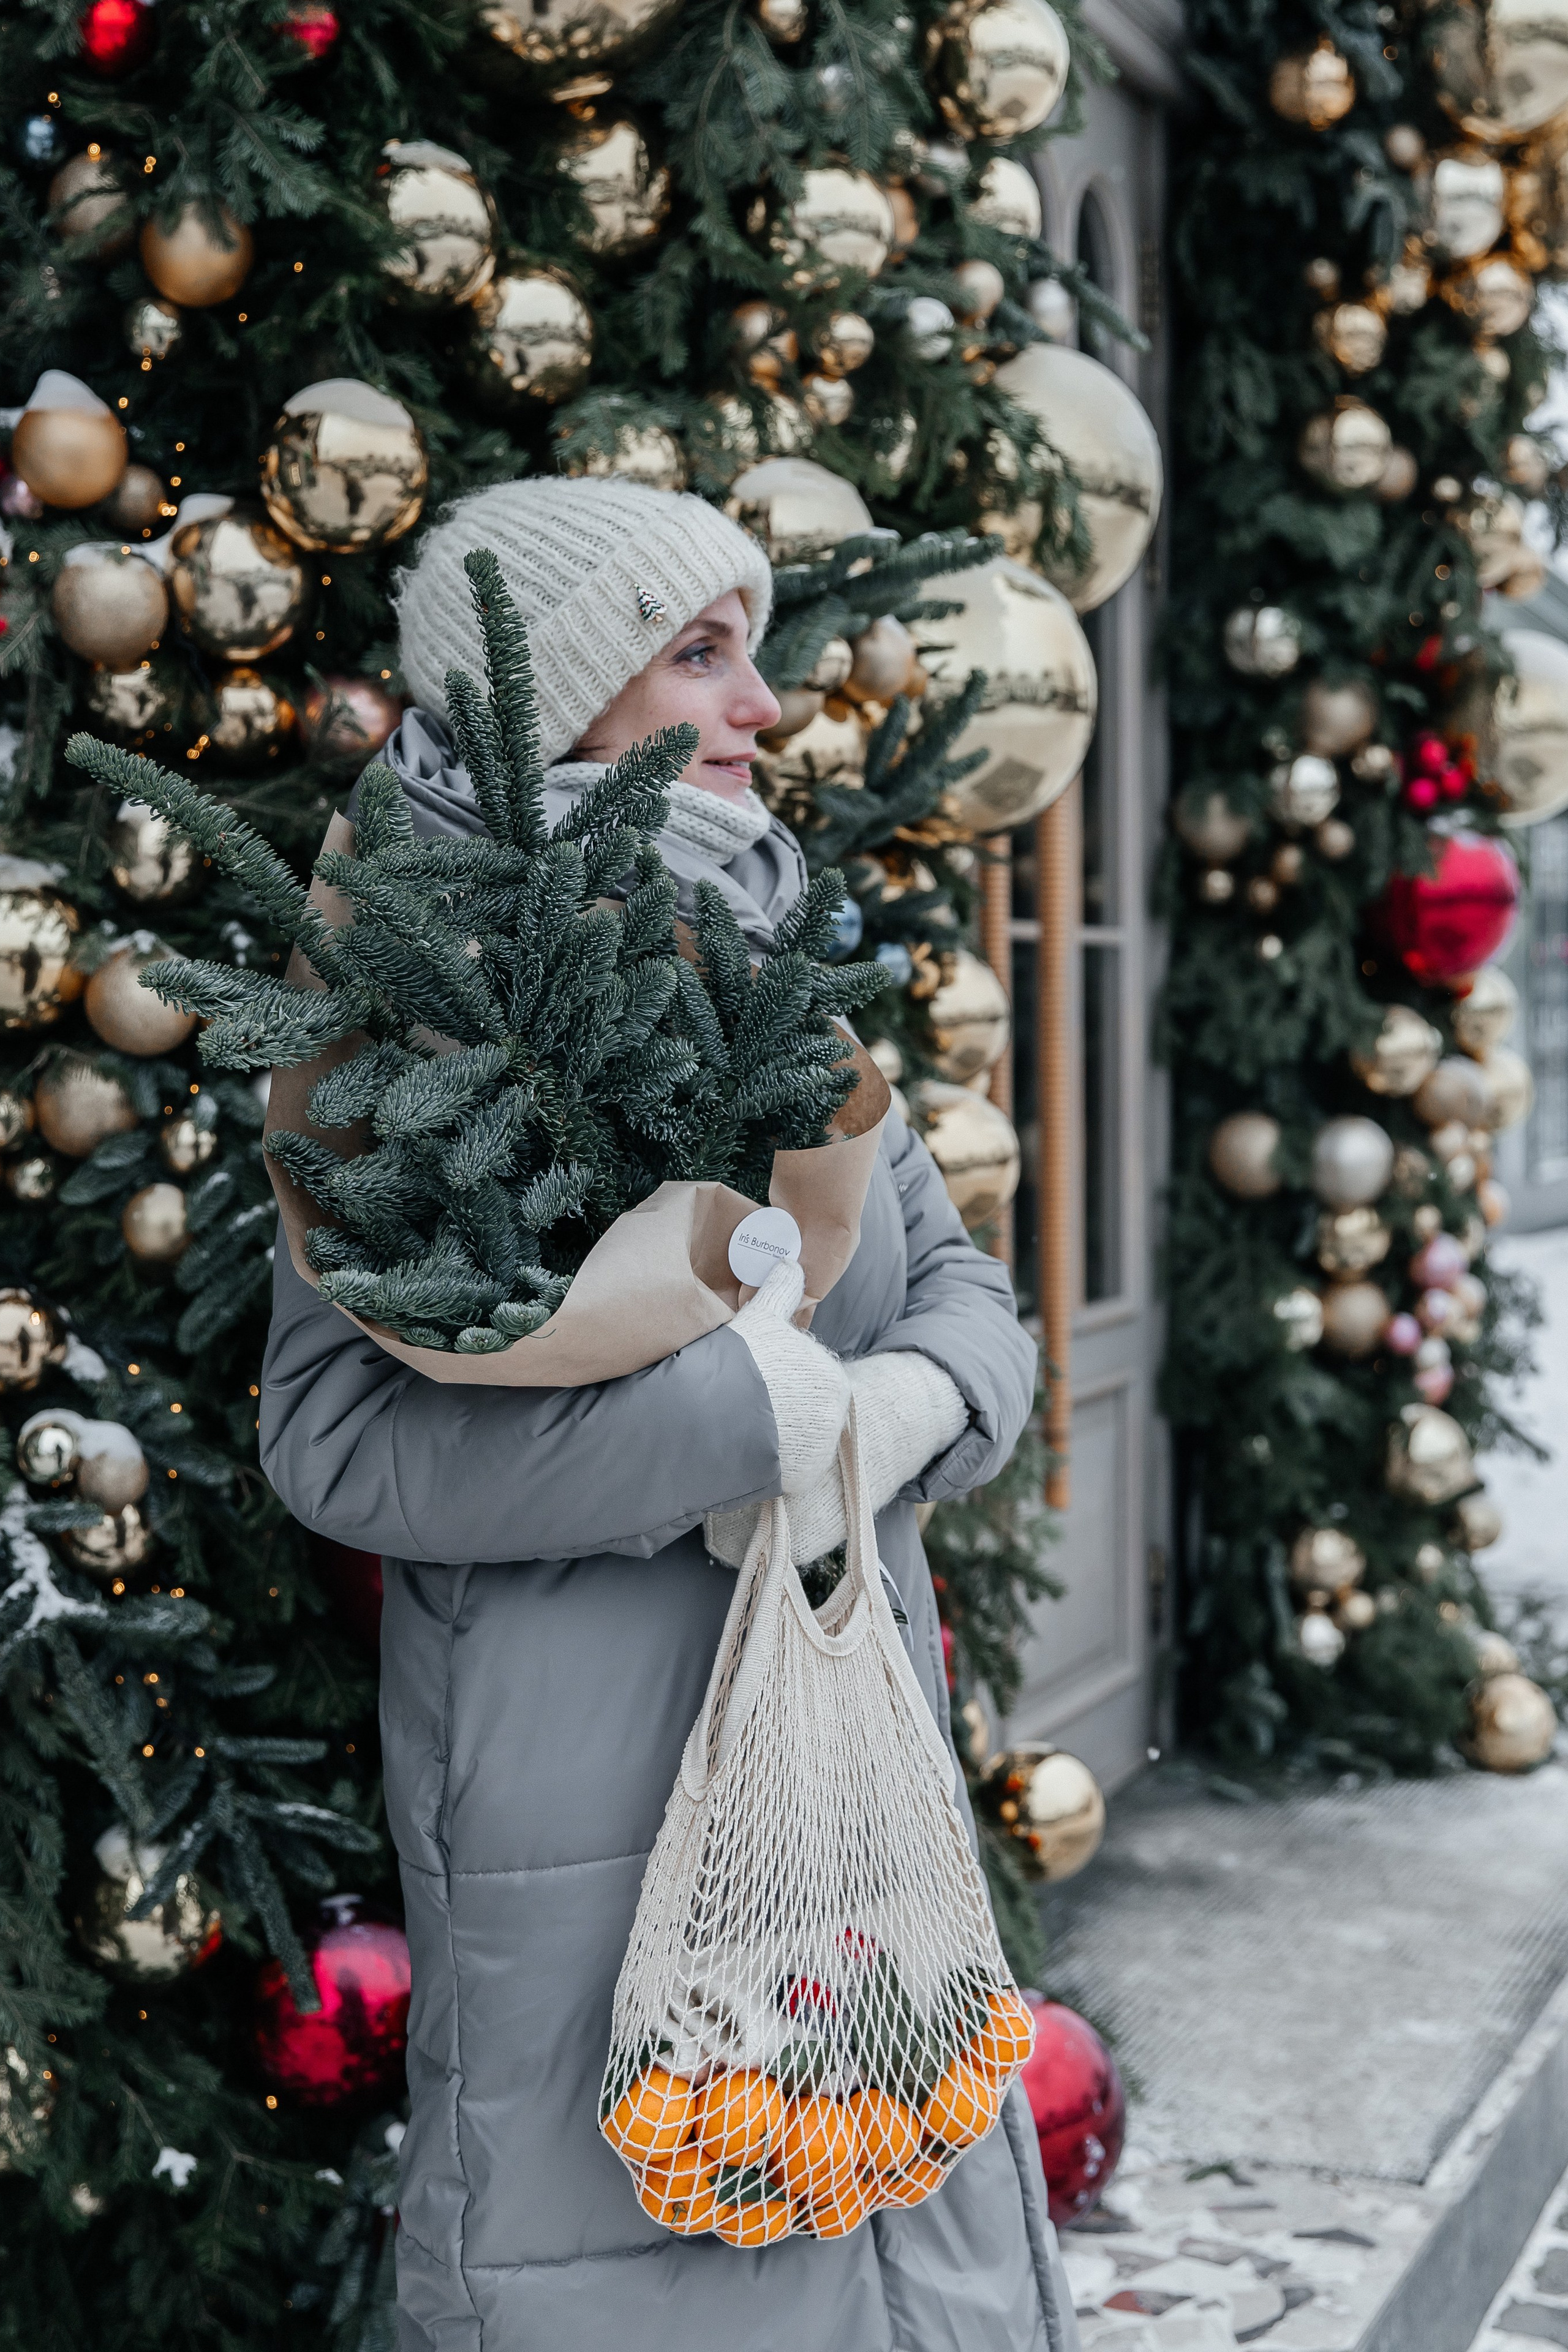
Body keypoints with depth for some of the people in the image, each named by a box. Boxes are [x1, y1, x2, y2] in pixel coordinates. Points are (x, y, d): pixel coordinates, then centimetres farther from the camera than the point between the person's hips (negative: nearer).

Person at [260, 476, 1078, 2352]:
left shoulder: (765, 966, 10)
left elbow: (962, 1285, 11)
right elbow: (335, 1429, -18)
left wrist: (902, 1409, -13)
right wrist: (749, 1422, -21)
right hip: (584, 1792, -7)